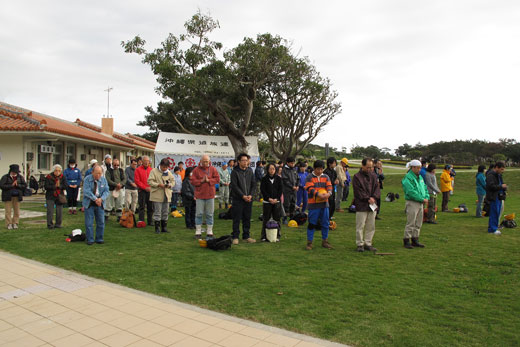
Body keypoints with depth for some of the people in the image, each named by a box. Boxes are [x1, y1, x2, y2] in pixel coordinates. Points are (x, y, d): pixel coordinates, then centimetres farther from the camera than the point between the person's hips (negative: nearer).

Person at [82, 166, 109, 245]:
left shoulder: (104, 180, 5)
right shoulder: (87, 179, -5)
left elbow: (106, 191, 0)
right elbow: (86, 191, -14)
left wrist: (101, 198, -18)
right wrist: (95, 199, -22)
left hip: (100, 203, 3)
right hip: (89, 203, -3)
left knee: (101, 222, 4)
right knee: (89, 223, -1)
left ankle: (99, 239, 16)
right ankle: (90, 239, 10)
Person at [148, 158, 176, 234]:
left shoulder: (169, 173, 12)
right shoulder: (154, 171, -3)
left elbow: (173, 181, 13)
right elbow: (150, 181, -9)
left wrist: (170, 185, -9)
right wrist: (158, 185, -21)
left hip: (167, 196, 5)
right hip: (157, 196, -5)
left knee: (165, 213, 9)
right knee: (157, 213, -2)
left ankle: (164, 227, 19)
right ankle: (157, 228, 6)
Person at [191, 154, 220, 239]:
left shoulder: (213, 169, 5)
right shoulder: (196, 170, 2)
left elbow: (217, 179, -1)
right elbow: (193, 181, -3)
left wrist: (208, 180, -14)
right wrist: (201, 181, -16)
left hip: (210, 195, 1)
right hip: (199, 195, -1)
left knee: (209, 214, 8)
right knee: (199, 214, 2)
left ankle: (209, 232, 17)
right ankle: (198, 232, 11)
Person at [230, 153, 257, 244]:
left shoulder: (250, 171, 9)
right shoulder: (235, 172, -6)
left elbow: (254, 184, 9)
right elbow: (235, 186, -11)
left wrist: (250, 195, -5)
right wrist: (243, 196, -15)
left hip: (249, 199, 5)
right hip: (238, 199, -4)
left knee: (247, 219, 10)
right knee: (236, 219, 1)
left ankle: (246, 236, 20)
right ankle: (235, 237, 10)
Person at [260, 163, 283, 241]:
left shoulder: (278, 178, 6)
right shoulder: (264, 179, 0)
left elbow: (280, 189, 4)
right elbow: (262, 190, -3)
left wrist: (276, 199, -7)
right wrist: (269, 198, -12)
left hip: (277, 201, 2)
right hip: (267, 202, -2)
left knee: (277, 219, 3)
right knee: (266, 219, 0)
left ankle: (277, 236, 11)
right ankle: (264, 236, 7)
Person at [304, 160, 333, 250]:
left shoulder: (326, 177, 11)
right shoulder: (310, 177, -2)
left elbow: (329, 186, 2)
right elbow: (310, 188, -14)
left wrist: (329, 193, -21)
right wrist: (319, 195, -28)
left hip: (324, 203, 4)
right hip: (313, 204, -4)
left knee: (325, 224, 10)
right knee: (312, 224, 0)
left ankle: (325, 241, 24)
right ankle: (309, 242, 9)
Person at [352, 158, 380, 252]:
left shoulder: (374, 176, 11)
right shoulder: (357, 177, -7)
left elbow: (377, 188, 8)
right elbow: (358, 192, -11)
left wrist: (374, 197, -9)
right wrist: (368, 199, -13)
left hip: (372, 205, 6)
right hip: (361, 206, -5)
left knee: (371, 226, 10)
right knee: (360, 226, -1)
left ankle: (368, 243, 20)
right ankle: (360, 244, 10)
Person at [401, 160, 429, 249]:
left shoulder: (420, 177, 15)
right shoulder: (408, 178, -13)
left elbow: (425, 188, 18)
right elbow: (412, 192, -20)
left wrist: (427, 197, 0)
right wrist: (422, 199, -18)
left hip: (420, 203, 9)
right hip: (412, 203, -8)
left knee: (418, 224, 12)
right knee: (410, 223, -6)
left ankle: (415, 240, 22)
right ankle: (406, 241, 3)